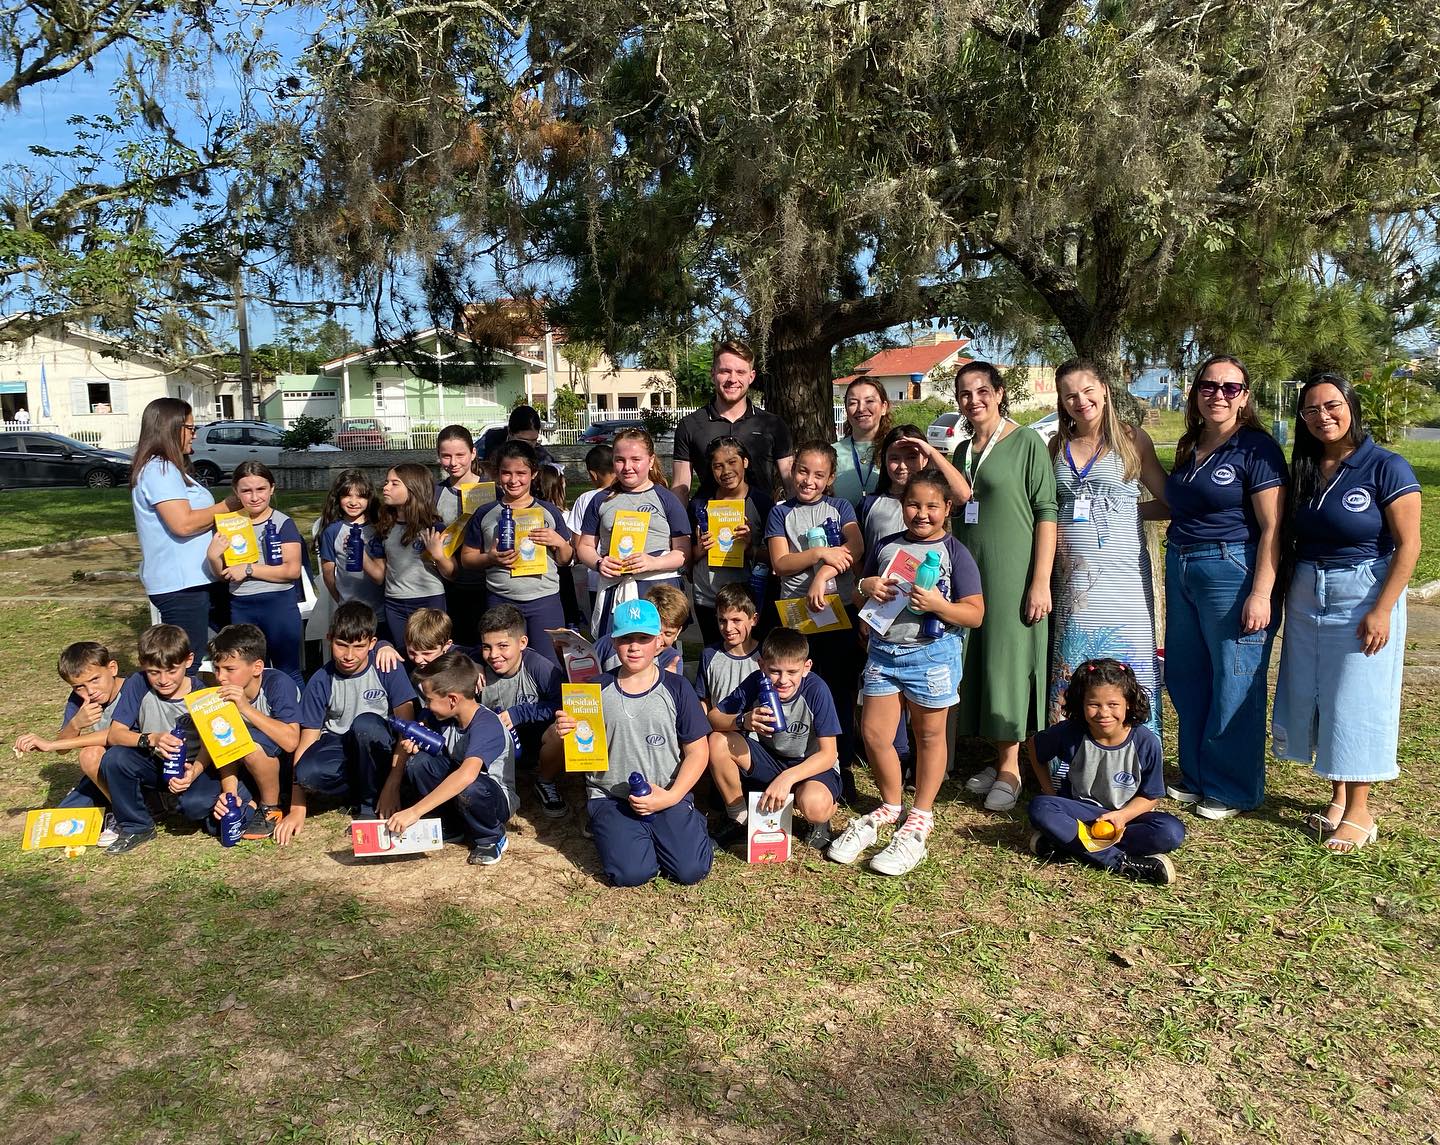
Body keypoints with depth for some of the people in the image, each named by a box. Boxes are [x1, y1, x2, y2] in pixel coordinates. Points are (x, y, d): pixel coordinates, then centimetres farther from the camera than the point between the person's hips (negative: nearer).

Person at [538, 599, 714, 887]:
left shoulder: (676, 688, 0)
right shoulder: (597, 690, 0)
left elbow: (697, 752, 3)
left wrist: (671, 797, -11)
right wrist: (559, 736, -19)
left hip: (668, 795, 0)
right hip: (610, 798, 0)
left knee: (691, 870, -17)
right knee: (631, 873, -22)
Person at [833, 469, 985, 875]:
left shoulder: (954, 553, -3)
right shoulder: (885, 547, 9)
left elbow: (975, 614, -7)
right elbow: (862, 591, 18)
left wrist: (939, 604, -24)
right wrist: (866, 587, -5)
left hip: (932, 654, -4)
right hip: (883, 650, 4)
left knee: (929, 735, 10)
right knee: (873, 733, 5)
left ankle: (920, 818, 25)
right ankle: (890, 806, 29)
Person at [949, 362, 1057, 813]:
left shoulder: (1027, 442, -5)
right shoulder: (962, 450, 13)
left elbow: (1046, 514, -10)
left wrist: (1041, 581, -15)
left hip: (1012, 575, -6)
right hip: (968, 573, 6)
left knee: (1008, 664, -2)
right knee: (976, 664, 7)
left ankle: (1010, 767, 8)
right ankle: (998, 760, 19)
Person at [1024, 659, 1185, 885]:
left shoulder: (1146, 742, -15)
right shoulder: (1070, 734, -14)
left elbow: (1150, 797, -5)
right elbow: (1033, 745, 6)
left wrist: (1121, 816, -23)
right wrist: (1050, 791, 3)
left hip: (1124, 815, 0)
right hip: (1079, 811, 0)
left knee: (1172, 832, -28)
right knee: (1039, 808, -30)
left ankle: (1068, 840, -28)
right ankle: (1121, 862, -30)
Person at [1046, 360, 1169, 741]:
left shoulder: (1132, 439, 3)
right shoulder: (1058, 446, 12)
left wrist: (1123, 511, -4)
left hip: (1122, 575, -3)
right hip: (1071, 577, 3)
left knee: (1127, 666, -2)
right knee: (1071, 671, 5)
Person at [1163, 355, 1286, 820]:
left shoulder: (1256, 448, -9)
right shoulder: (1189, 447, 12)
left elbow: (1272, 528, -14)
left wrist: (1260, 594, -20)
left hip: (1233, 571, -8)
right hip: (1181, 570, 8)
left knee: (1235, 685, 1)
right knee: (1186, 679, 14)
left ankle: (1232, 789, 15)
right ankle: (1196, 777, 29)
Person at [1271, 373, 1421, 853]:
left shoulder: (1387, 468, -10)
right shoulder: (1303, 470, 7)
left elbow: (1408, 545, -12)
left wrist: (1382, 610, -17)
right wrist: (1283, 596, 5)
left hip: (1362, 596, -6)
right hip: (1306, 597, 6)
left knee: (1357, 703, -1)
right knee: (1313, 698, 9)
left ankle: (1360, 813, 11)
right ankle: (1338, 796, 23)